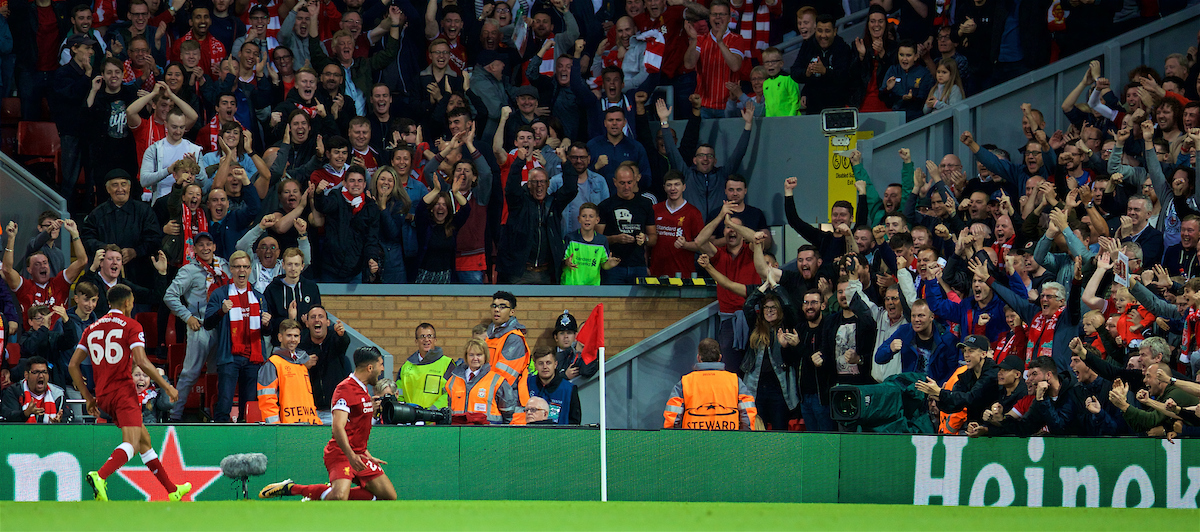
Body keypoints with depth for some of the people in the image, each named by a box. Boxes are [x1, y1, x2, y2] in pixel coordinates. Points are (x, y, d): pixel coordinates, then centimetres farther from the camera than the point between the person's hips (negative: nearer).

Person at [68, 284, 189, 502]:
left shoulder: (92, 328, 16)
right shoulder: (131, 326, -1)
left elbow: (73, 364, 13)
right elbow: (141, 361, -14)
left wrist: (88, 397, 18)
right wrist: (167, 386, -6)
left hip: (103, 396, 7)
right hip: (123, 391, -7)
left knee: (144, 440, 18)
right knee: (131, 444, -18)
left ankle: (172, 490, 23)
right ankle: (100, 476, -44)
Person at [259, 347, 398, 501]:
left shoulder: (363, 390, 18)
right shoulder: (346, 389, -13)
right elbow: (338, 428, -24)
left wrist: (368, 457, 28)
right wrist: (351, 455, -34)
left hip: (357, 455, 10)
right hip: (340, 453, -10)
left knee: (389, 496, 0)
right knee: (340, 496, -32)